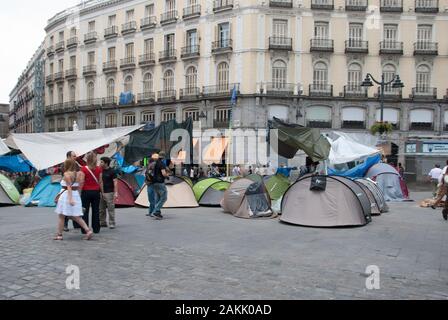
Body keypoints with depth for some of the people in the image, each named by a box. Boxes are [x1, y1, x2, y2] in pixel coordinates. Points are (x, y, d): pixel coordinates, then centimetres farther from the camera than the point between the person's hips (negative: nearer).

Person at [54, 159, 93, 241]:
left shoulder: (66, 174, -9)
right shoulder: (77, 174, 9)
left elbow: (69, 187, -19)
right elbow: (78, 186, 9)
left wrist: (70, 198, -25)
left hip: (67, 195, -6)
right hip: (76, 195, 6)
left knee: (61, 216, 8)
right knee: (76, 217, 9)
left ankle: (59, 235, 14)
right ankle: (88, 230, -4)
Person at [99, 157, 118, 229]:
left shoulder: (112, 171, -6)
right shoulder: (101, 171, 11)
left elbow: (115, 182, -10)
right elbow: (100, 182, 18)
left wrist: (116, 192, -18)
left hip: (109, 192, -6)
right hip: (101, 192, 7)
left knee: (110, 209, -4)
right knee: (101, 209, 11)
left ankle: (112, 224, 1)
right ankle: (102, 222, 21)